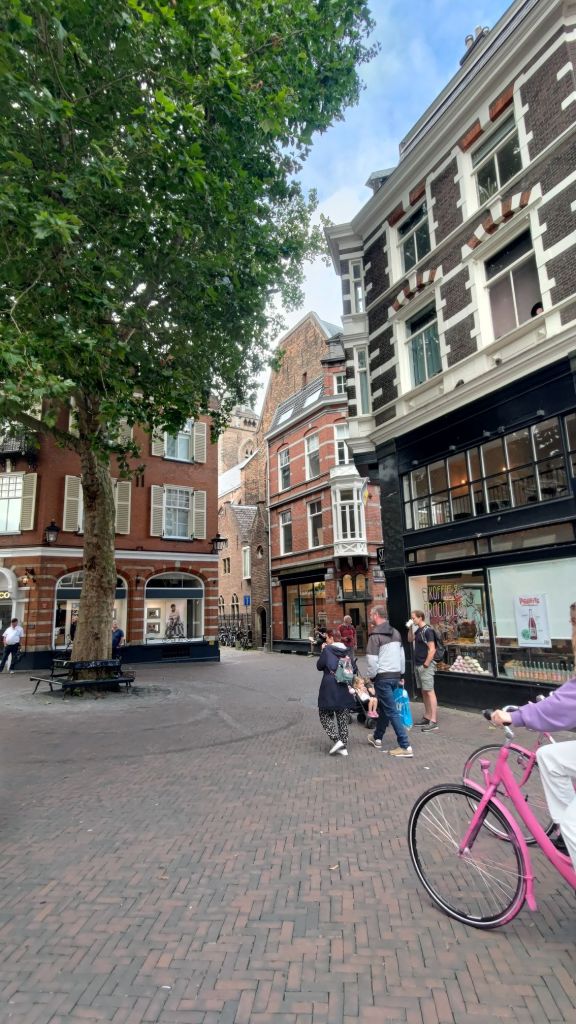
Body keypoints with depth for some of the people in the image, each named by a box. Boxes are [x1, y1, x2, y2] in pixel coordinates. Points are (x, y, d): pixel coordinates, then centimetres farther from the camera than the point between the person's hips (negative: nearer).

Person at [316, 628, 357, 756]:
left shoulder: (327, 650, -9)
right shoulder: (346, 651, 6)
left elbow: (319, 666, -3)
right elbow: (353, 669, 7)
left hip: (329, 688, -5)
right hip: (344, 689, 5)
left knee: (325, 715, 9)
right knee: (343, 718, 13)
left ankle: (336, 740, -6)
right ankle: (344, 746, 14)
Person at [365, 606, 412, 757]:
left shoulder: (375, 635, -14)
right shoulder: (395, 632, 10)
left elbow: (372, 660, -17)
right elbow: (402, 655, 14)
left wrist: (372, 676, -3)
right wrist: (401, 674, 20)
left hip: (383, 677, -8)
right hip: (395, 676, 8)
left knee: (391, 711, -3)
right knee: (383, 707, 20)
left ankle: (405, 747, -3)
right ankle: (377, 738, 33)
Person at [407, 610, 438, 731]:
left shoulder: (427, 630, -14)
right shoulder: (418, 630, 11)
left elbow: (432, 649, -18)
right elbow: (410, 640, 25)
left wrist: (426, 664, -17)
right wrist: (410, 629, 10)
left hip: (426, 666, -9)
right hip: (418, 665, 9)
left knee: (429, 691, -8)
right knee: (424, 692, 14)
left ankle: (433, 721, -7)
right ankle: (427, 717, 23)